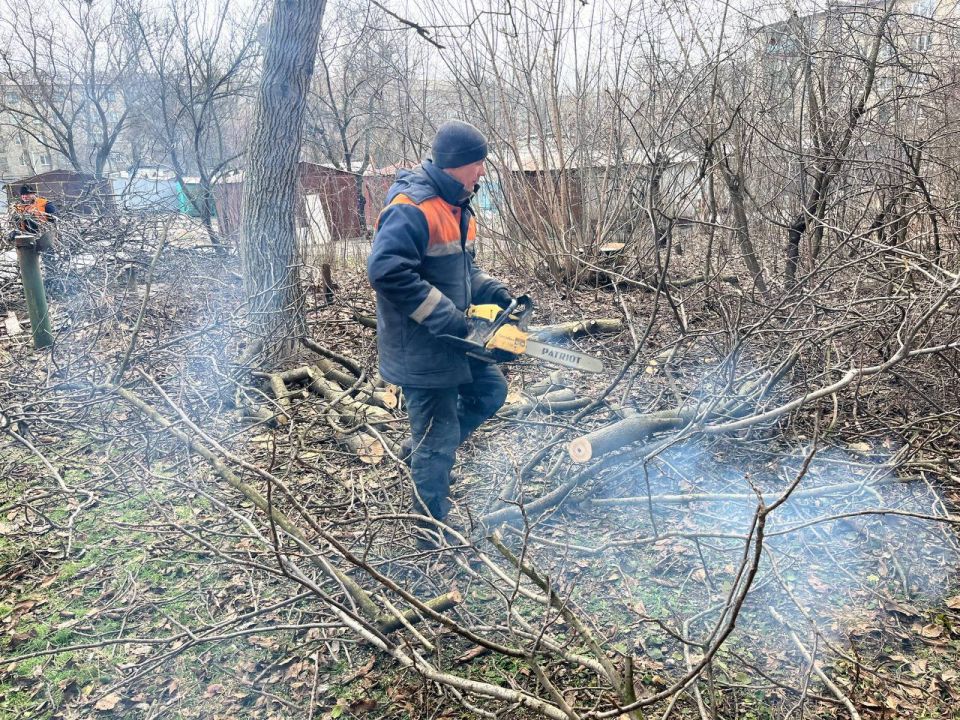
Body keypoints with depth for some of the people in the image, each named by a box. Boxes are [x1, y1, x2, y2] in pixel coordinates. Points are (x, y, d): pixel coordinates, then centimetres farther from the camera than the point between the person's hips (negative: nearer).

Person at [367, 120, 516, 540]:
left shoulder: (456, 206, 10)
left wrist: (495, 293, 2)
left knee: (490, 391, 22)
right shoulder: (411, 209, -22)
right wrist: (447, 318, -27)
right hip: (420, 348, -10)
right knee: (439, 437, 2)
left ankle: (422, 449, 34)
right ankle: (433, 523, 23)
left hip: (453, 339, 10)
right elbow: (387, 270, -32)